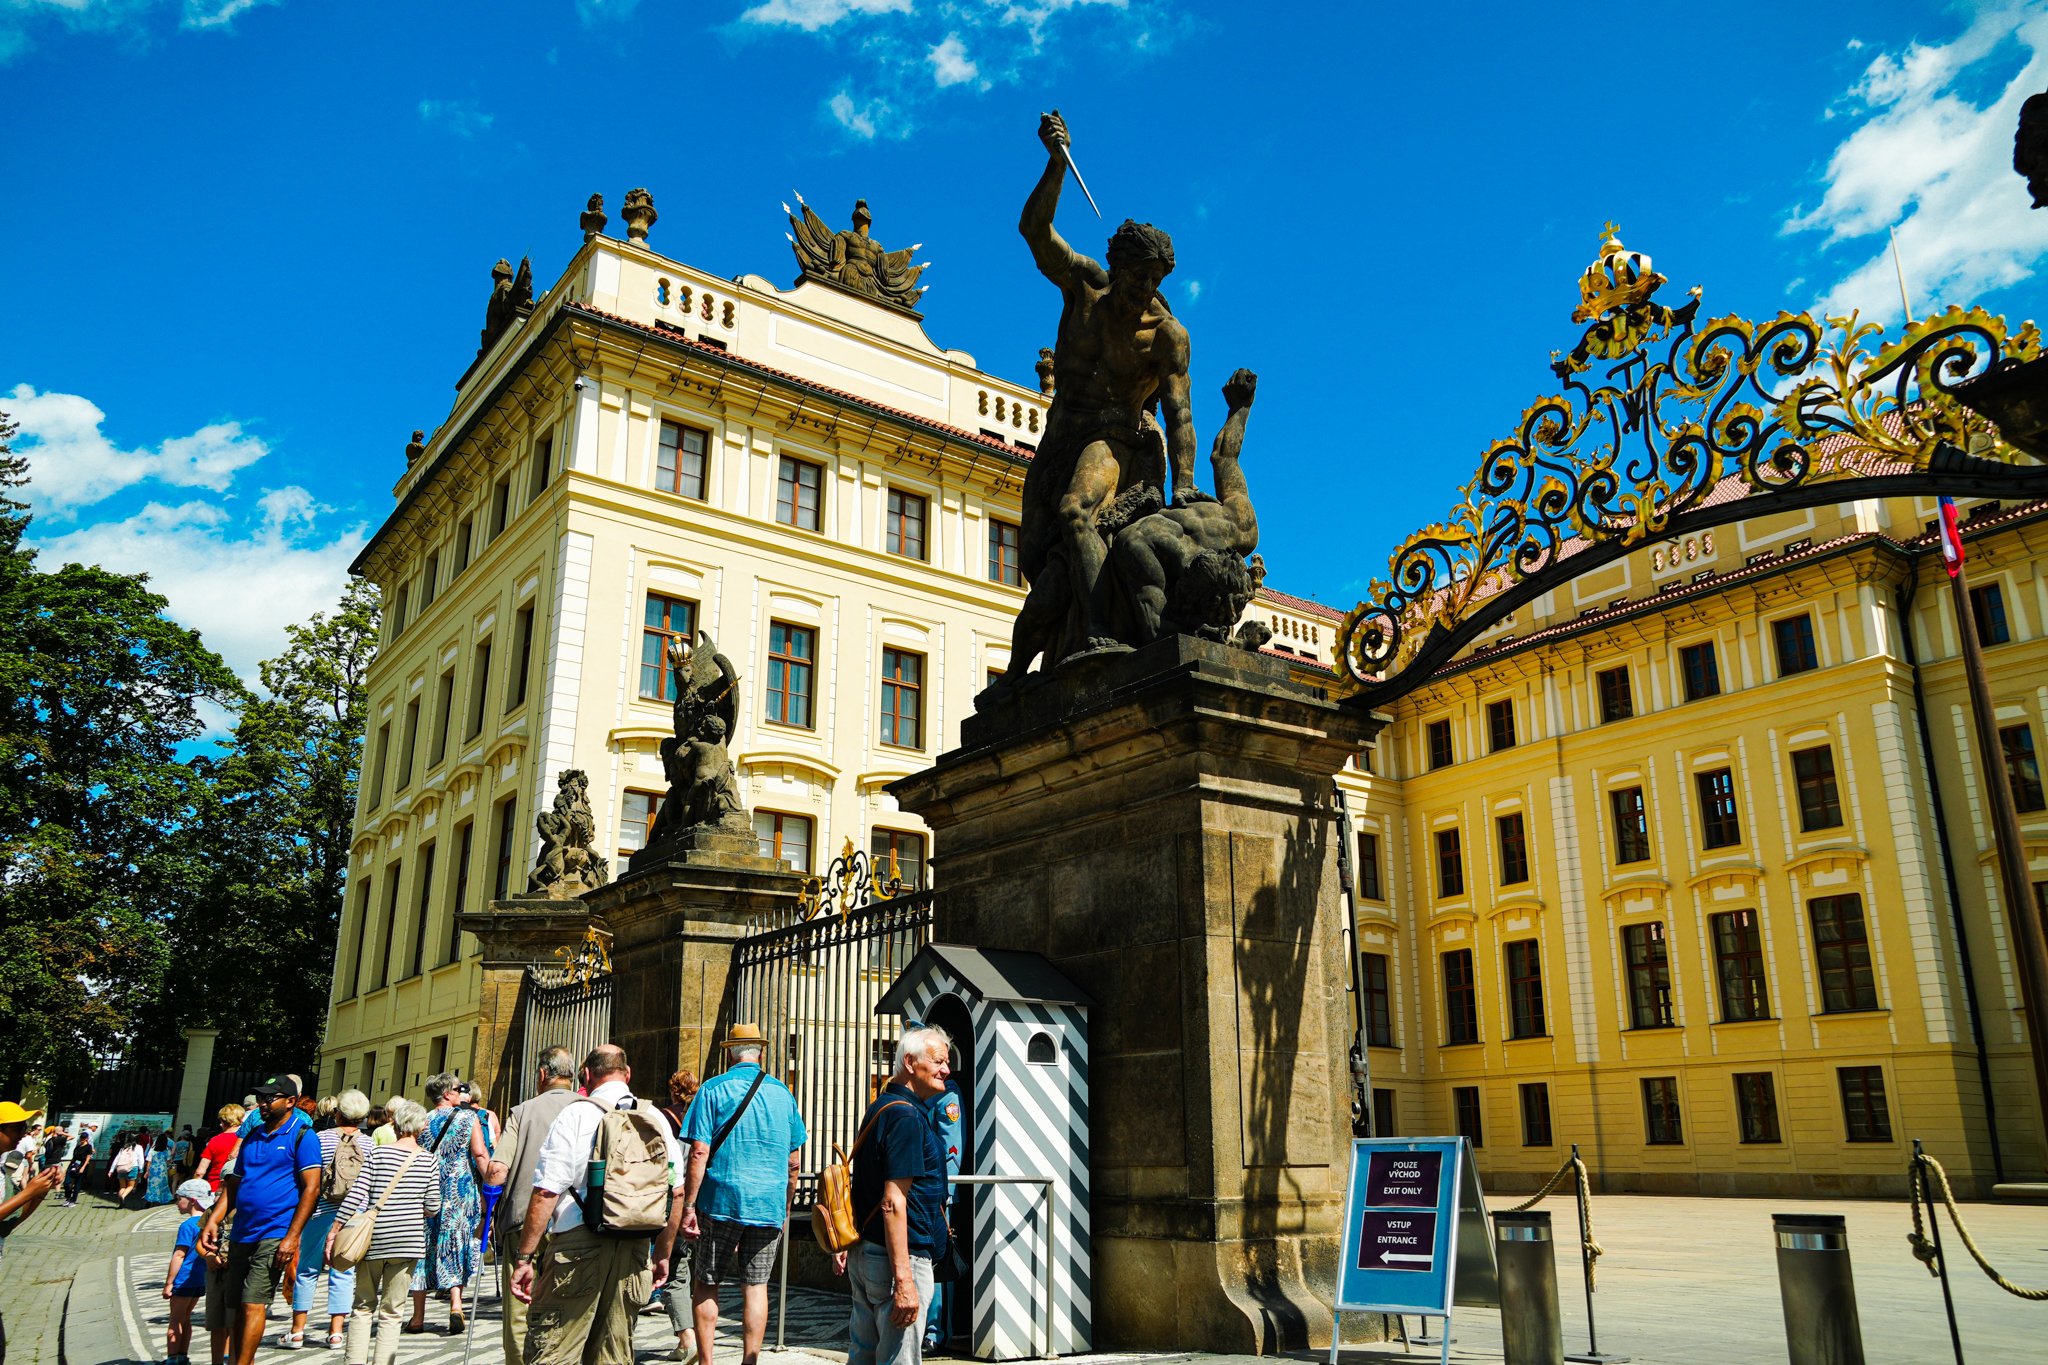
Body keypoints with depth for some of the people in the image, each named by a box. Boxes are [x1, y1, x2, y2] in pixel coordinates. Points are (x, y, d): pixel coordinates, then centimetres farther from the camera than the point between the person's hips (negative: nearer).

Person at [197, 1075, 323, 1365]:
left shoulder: (302, 1136, -5)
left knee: (253, 1305, -12)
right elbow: (233, 1186, 20)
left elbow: (311, 1188, -11)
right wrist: (213, 1221, 5)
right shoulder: (251, 1138, 16)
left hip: (275, 1236, -7)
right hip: (241, 1236, 7)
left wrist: (292, 1237, -17)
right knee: (235, 1308, 10)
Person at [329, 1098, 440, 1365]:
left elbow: (356, 1195, -7)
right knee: (390, 1312, 7)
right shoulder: (428, 1159, 0)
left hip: (373, 1238, 0)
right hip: (408, 1241, 0)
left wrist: (334, 1231, -1)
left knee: (363, 1306, 14)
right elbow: (433, 1207, 1)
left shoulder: (378, 1153, -2)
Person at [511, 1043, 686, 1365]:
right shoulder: (656, 1119, 10)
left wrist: (525, 1257, -4)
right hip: (634, 1249, 5)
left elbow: (546, 1192, -10)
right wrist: (663, 1255, 21)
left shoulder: (576, 1115, -4)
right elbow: (676, 1193, 12)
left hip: (578, 1245, -5)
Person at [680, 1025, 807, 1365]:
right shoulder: (782, 1092, 9)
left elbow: (699, 1153, -11)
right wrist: (785, 1207, 21)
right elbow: (794, 1161, 11)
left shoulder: (714, 1089, -2)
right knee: (756, 1285, 8)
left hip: (722, 1201, -3)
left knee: (705, 1285, 9)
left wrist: (689, 1206, -8)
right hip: (769, 1205, 3)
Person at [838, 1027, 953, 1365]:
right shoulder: (906, 1115, -18)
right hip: (902, 1257, -10)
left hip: (864, 1254, 10)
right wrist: (903, 1280, -27)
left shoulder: (880, 1107, 14)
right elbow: (893, 1202, -24)